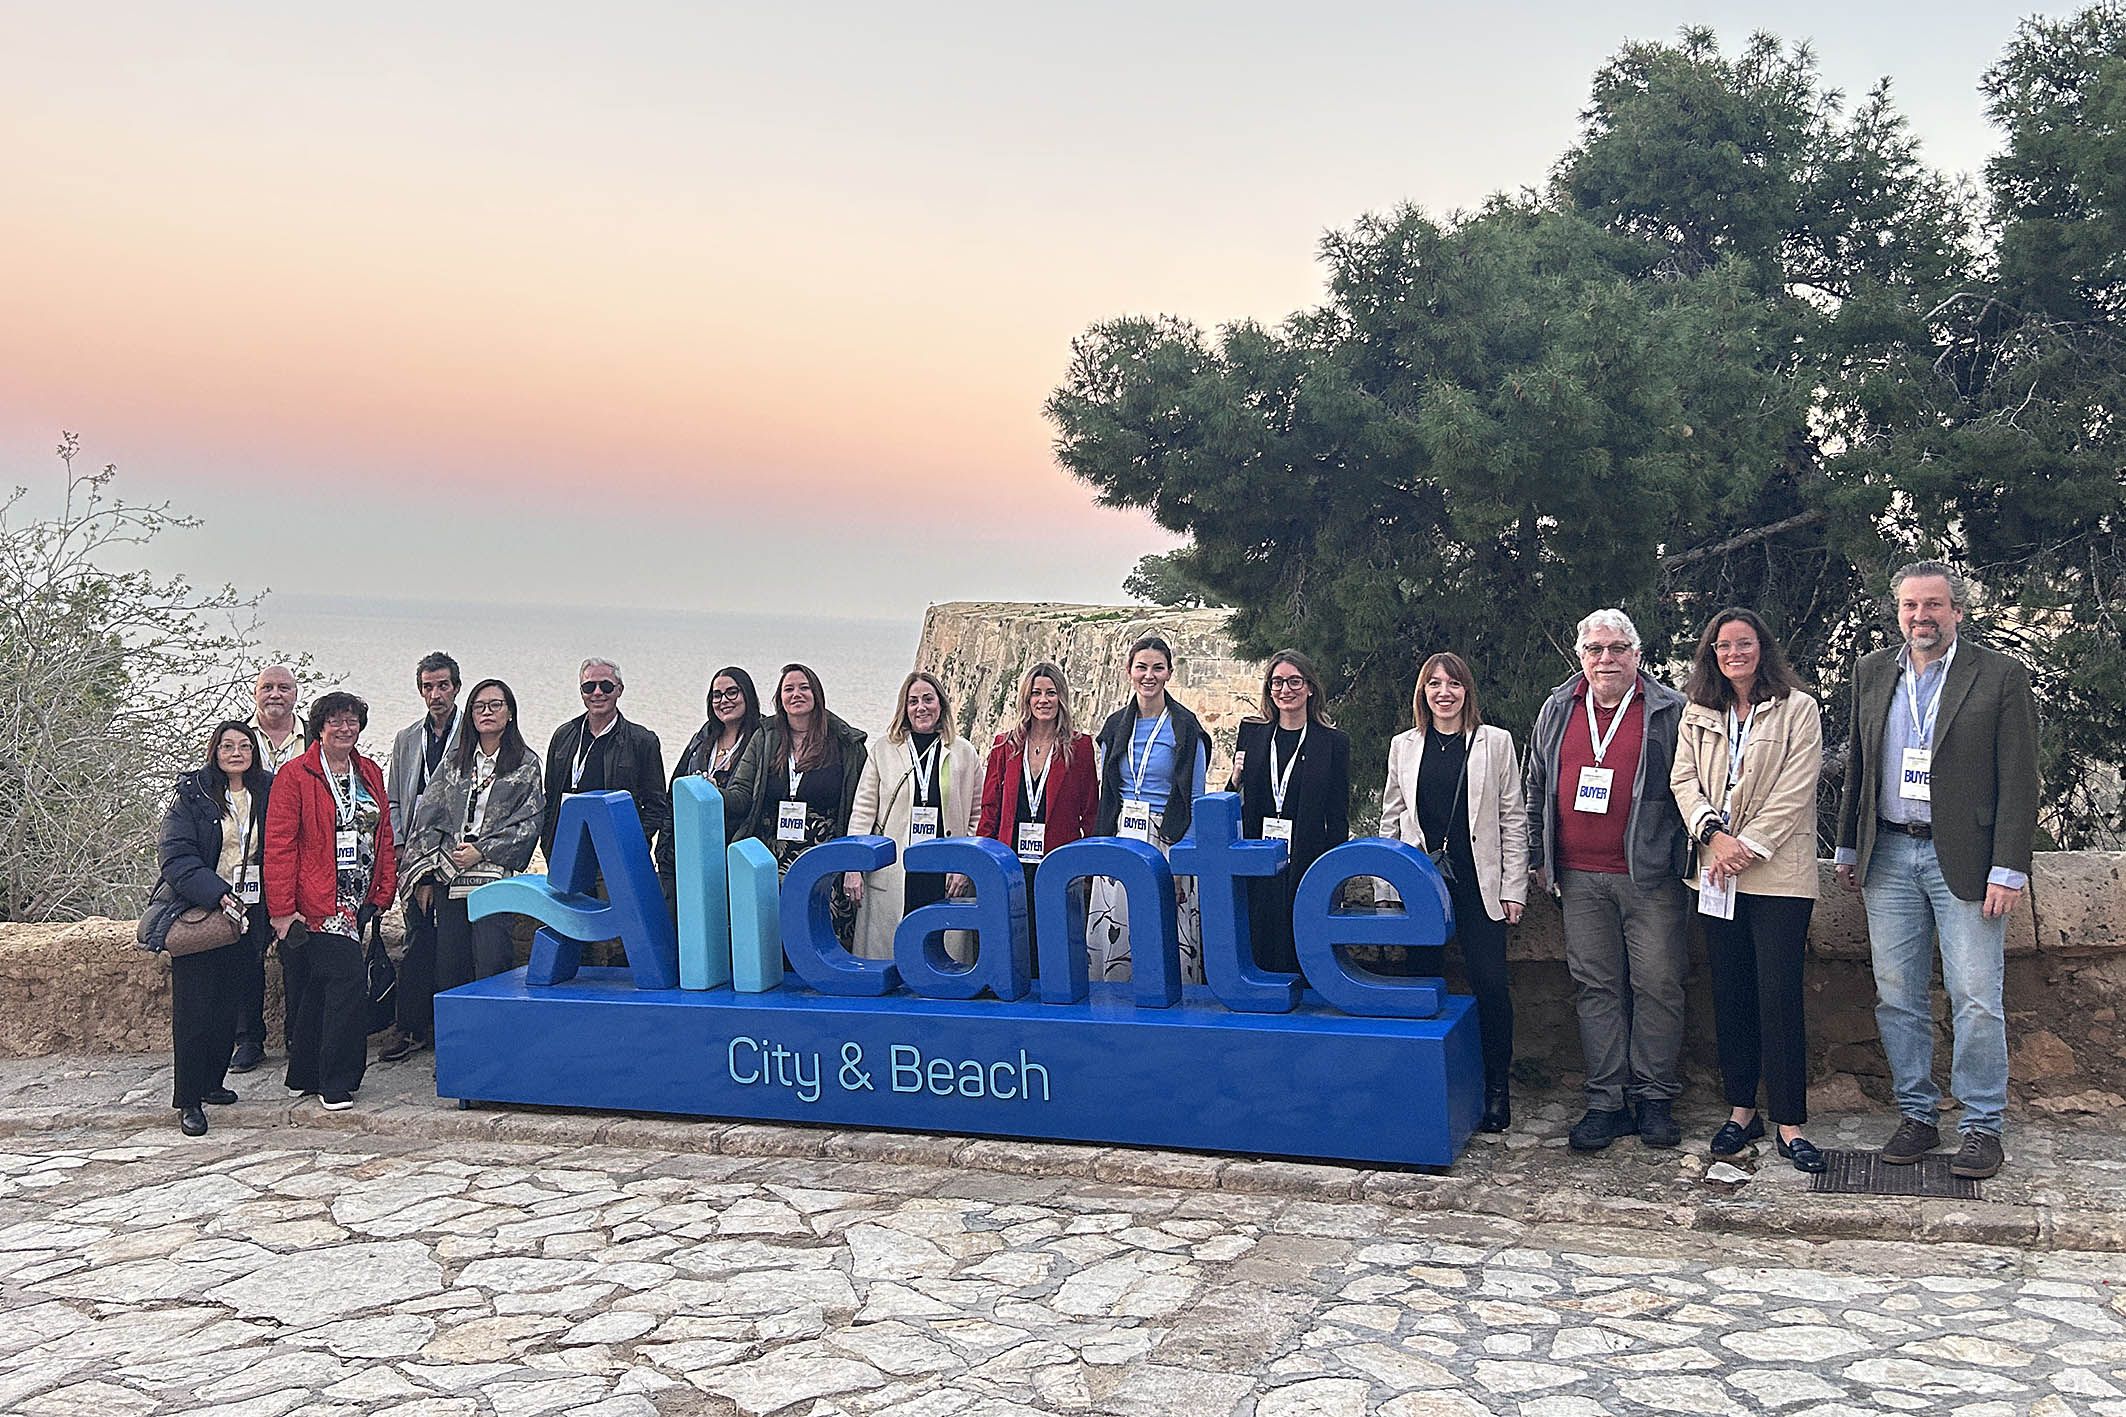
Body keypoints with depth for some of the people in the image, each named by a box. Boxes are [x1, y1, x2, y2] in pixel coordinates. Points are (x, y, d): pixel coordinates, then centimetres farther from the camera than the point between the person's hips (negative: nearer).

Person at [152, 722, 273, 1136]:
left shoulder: (267, 794, 8)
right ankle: (189, 1100, 3)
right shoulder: (191, 796, -3)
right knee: (194, 1008, -3)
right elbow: (175, 855, -11)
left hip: (247, 916, 4)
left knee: (228, 1005, 10)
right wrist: (218, 894, -22)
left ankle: (212, 1081, 26)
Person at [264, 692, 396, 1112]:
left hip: (360, 902, 7)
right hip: (320, 904, -6)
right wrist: (282, 911, -13)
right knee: (349, 980, -14)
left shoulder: (370, 774, 14)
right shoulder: (294, 776, -5)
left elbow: (384, 839, 17)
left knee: (319, 987, 14)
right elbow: (278, 847, -9)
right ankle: (336, 1084, -5)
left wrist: (384, 893, 7)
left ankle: (303, 1076, 24)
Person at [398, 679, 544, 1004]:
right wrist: (424, 875, 5)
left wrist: (482, 850, -10)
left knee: (491, 967, -9)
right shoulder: (454, 760, 14)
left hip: (495, 877, -4)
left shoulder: (526, 764, 4)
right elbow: (427, 817, 12)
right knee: (448, 969, 4)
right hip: (448, 879, 4)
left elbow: (529, 824, -2)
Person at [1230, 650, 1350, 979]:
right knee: (1257, 949, 3)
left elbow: (1338, 817, 2)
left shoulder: (1333, 742, 2)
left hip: (1307, 864, -2)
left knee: (1299, 957, 0)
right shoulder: (1251, 733, 9)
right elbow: (1234, 801, 17)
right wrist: (1236, 778, -5)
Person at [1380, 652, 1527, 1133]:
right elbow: (1391, 819, 14)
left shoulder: (1495, 742, 4)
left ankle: (1497, 1088, 9)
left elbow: (1514, 819, 3)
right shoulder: (1404, 746, 10)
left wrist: (1514, 889, -2)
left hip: (1478, 884, -2)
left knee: (1490, 985, -5)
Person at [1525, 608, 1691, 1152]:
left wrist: (1691, 854, -3)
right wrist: (1539, 857, 16)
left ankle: (1655, 1097, 12)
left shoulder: (1671, 712, 1)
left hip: (1649, 877, -3)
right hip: (1580, 877, 3)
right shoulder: (1557, 710, 12)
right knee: (1597, 987, 6)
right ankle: (1606, 1101, 12)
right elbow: (1538, 788, 18)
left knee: (1656, 985, 0)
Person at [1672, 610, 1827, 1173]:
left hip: (1778, 874, -4)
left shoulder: (1798, 709, 0)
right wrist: (1714, 834, -12)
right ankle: (1741, 1110, 18)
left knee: (1779, 995, -6)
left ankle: (1789, 1123, 0)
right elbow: (1683, 779, 4)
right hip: (1716, 873, 4)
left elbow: (1795, 790, -7)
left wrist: (1749, 847, -13)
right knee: (1730, 995, 9)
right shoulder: (1696, 714, 12)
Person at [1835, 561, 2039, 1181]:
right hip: (1889, 855, 4)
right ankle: (1916, 1114, 20)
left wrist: (2008, 869, -11)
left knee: (1976, 1000, -2)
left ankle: (1982, 1125, 11)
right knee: (1896, 995, 8)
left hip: (1965, 860, -4)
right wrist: (1848, 848, 14)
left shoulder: (2001, 675, -3)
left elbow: (2019, 781, -6)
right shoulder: (1872, 673, 11)